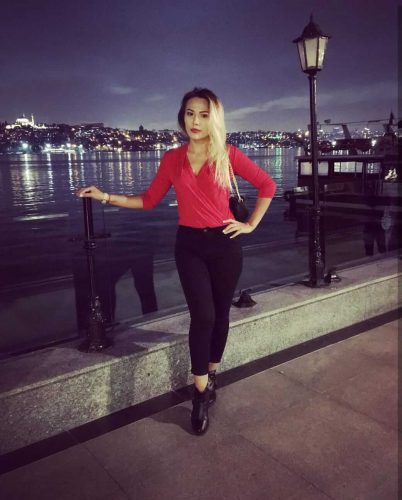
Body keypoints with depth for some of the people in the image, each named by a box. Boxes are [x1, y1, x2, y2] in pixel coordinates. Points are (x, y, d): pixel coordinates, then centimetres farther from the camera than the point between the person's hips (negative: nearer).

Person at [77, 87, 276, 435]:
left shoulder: (228, 155, -4)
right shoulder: (172, 159, 2)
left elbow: (267, 185, 4)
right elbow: (149, 200, 7)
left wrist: (251, 224, 1)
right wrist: (106, 197, 0)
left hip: (224, 243, 0)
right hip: (189, 245, 0)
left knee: (220, 314, 11)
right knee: (202, 316, -9)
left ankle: (211, 375, 33)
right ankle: (202, 393, 5)